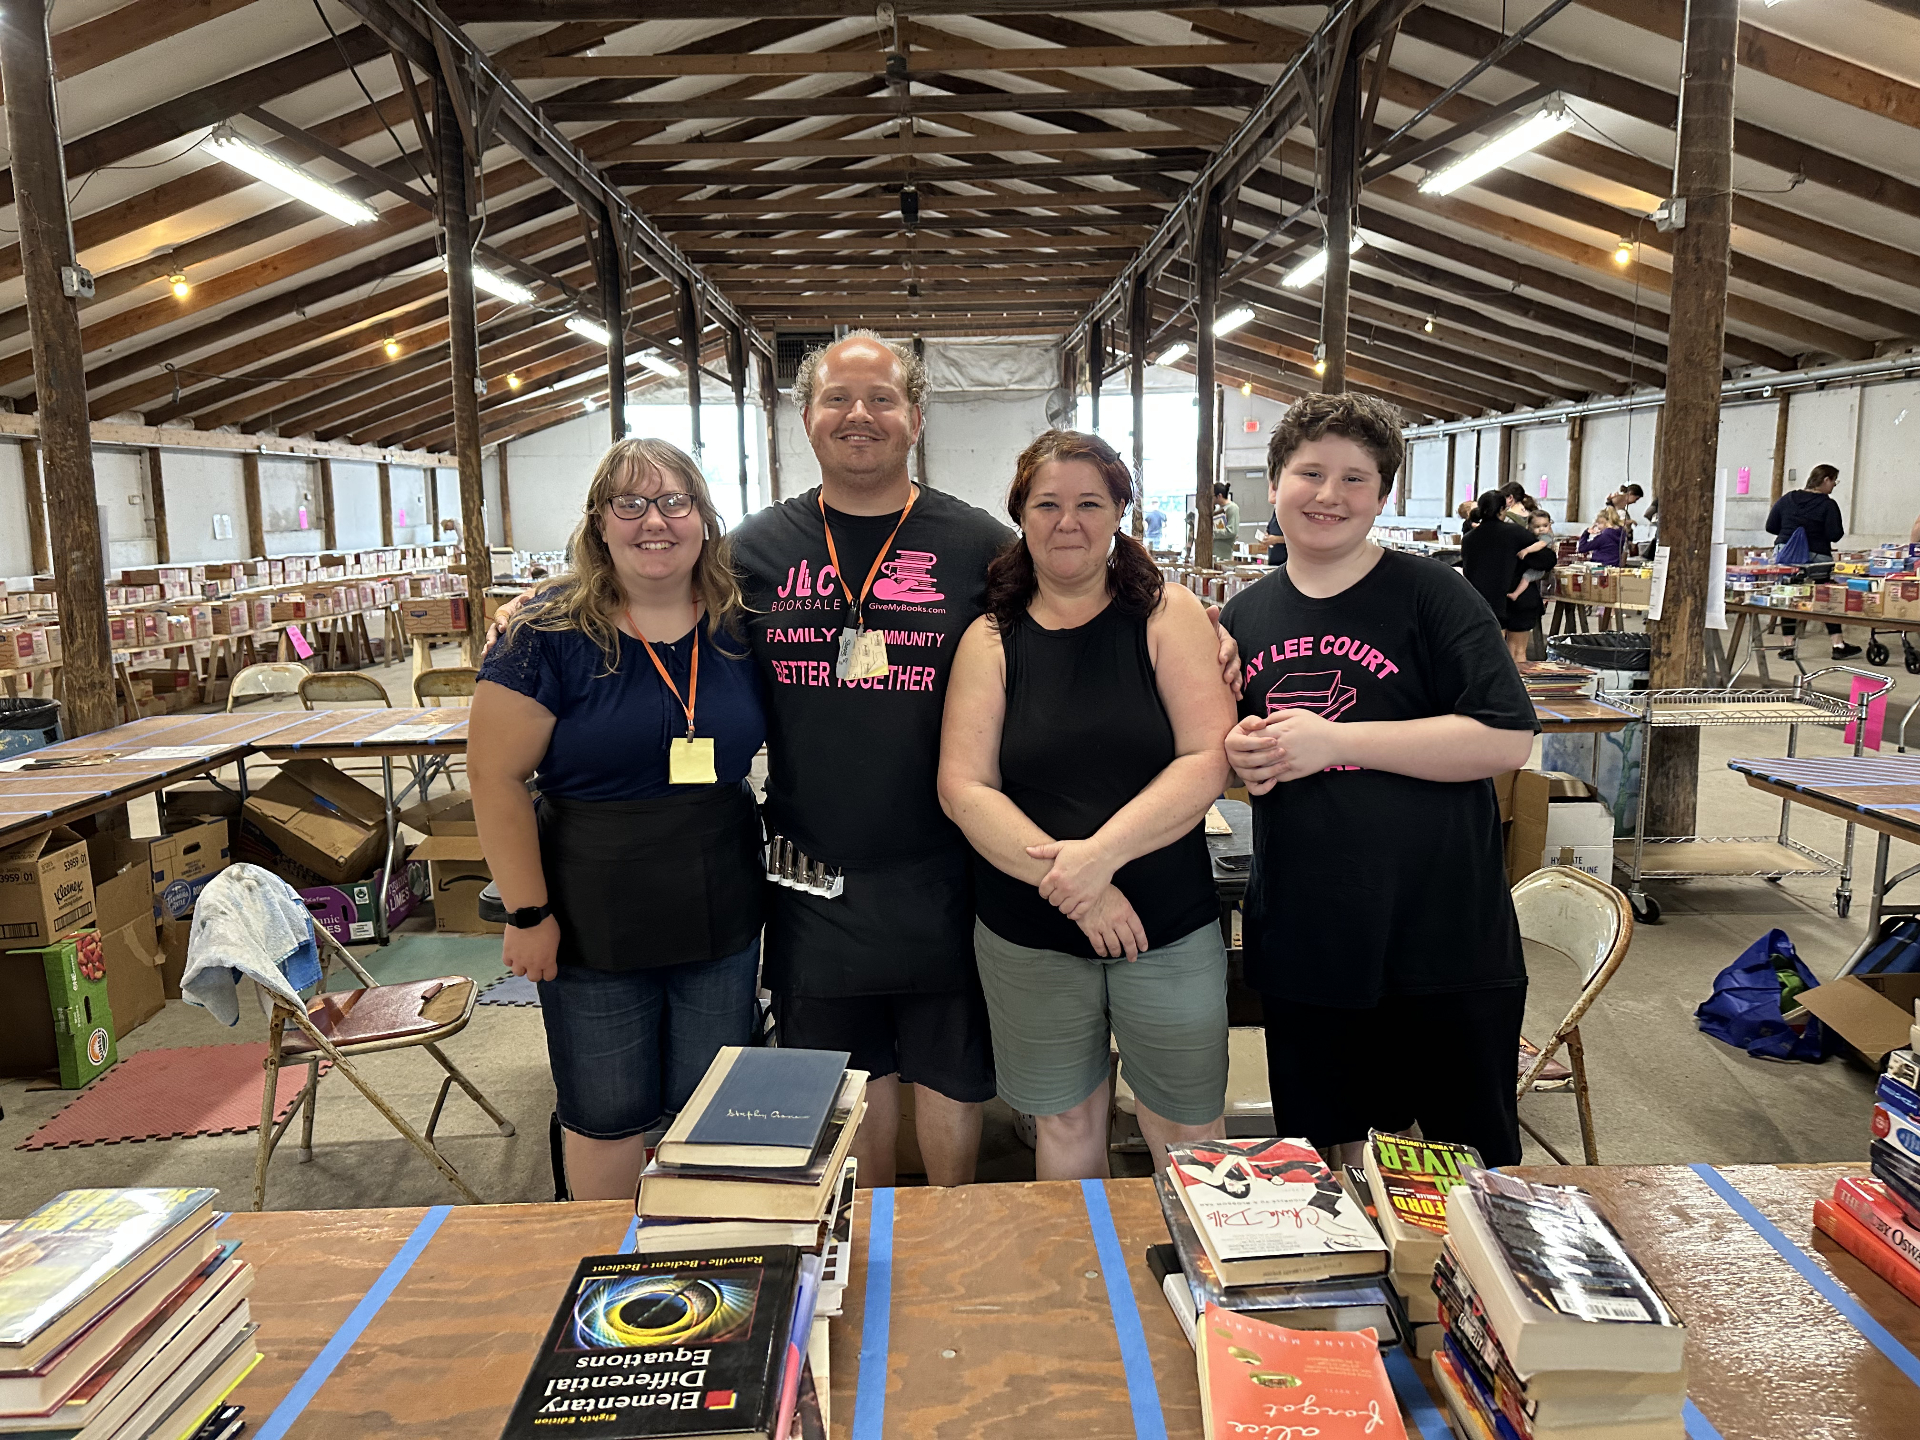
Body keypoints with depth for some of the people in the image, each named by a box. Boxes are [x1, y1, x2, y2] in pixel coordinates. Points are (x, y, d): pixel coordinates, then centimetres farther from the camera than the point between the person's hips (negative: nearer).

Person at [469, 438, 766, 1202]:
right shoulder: (550, 632, -12)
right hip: (594, 930, -3)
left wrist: (777, 865, 4)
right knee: (605, 1116, 13)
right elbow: (496, 776, -11)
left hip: (723, 922, 3)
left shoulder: (739, 629, -2)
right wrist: (528, 914, -11)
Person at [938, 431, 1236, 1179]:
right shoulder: (991, 639, 0)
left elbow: (1209, 759, -11)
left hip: (1169, 926, -1)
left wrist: (1102, 852, -22)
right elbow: (963, 787, -8)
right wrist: (1067, 881, -18)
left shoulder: (1168, 615, -2)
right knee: (1062, 1125, 17)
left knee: (1187, 1133, 13)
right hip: (1027, 937, 1)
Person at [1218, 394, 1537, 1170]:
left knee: (1474, 1158, 13)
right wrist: (1242, 754, -4)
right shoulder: (1244, 616, 7)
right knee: (1324, 1151, 19)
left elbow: (1508, 738, -17)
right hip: (1302, 942, 4)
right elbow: (1223, 742, 20)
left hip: (1444, 938, -4)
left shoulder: (1430, 593, -8)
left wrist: (1334, 741, -20)